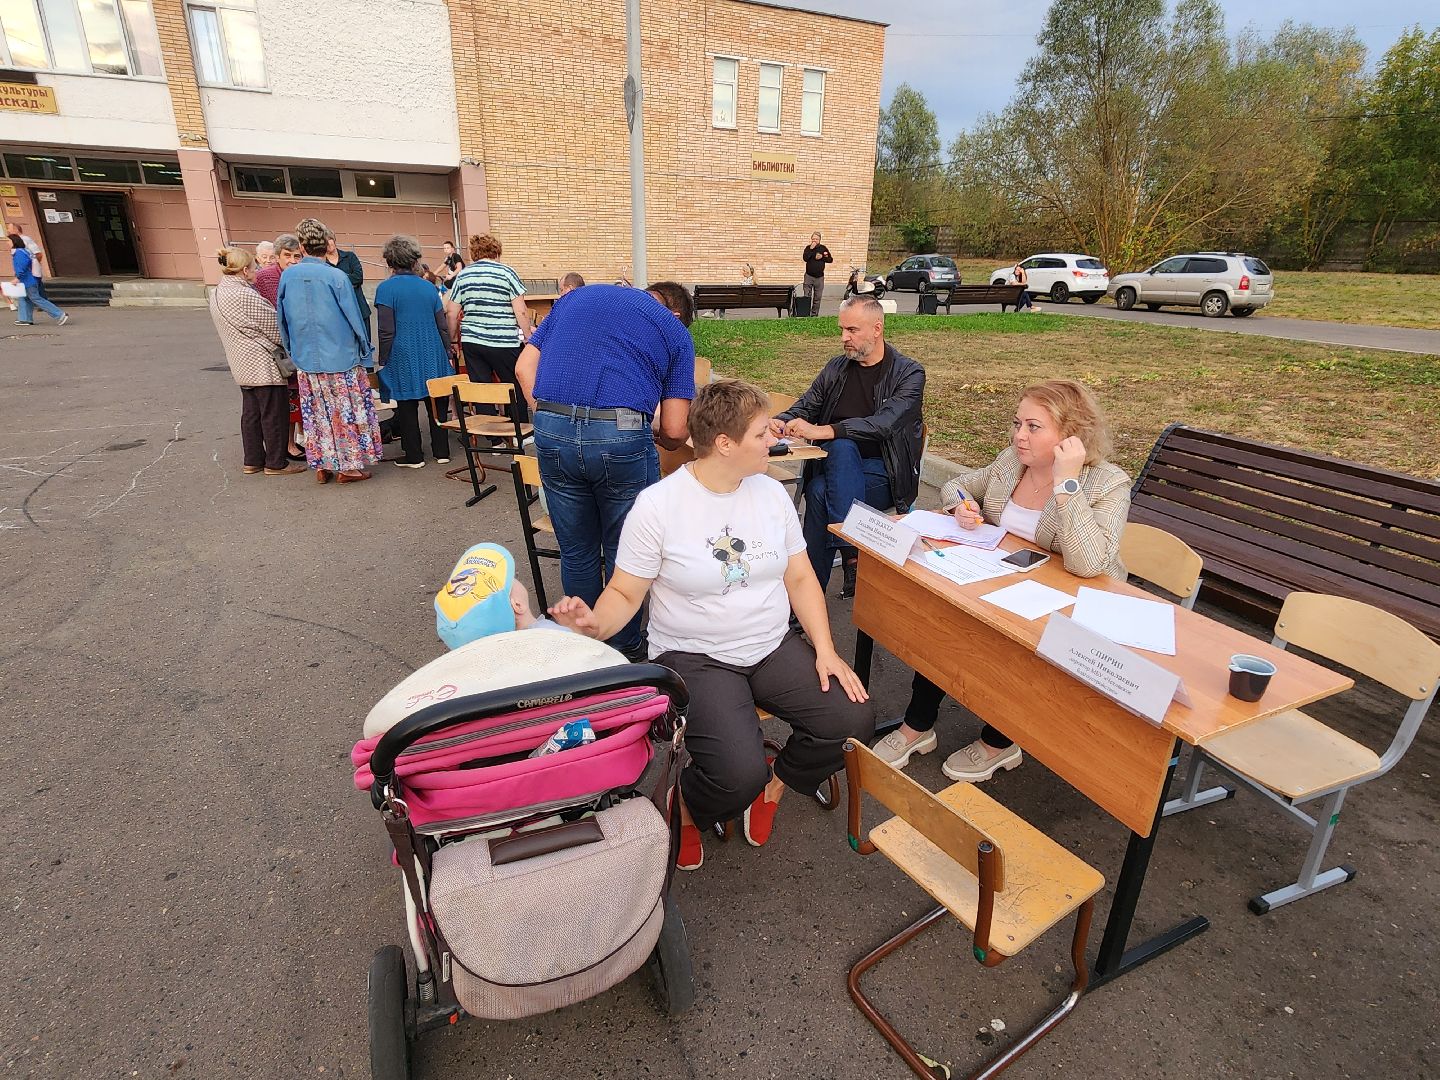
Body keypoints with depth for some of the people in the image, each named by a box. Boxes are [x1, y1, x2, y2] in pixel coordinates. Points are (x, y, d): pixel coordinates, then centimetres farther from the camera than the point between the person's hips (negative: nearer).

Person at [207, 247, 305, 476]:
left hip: (242, 363, 10)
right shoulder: (246, 296, -19)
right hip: (263, 364, -10)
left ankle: (253, 460, 21)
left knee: (251, 412, 15)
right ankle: (276, 463, 5)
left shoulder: (217, 294, 11)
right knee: (274, 414, -1)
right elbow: (275, 326, -13)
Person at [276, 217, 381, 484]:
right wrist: (366, 354, 2)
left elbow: (283, 320, 9)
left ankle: (323, 466, 19)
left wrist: (292, 352, 21)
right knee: (348, 411, 6)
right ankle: (349, 466, 11)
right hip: (342, 357, -4)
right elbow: (355, 318, -9)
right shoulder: (337, 276, -12)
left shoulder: (287, 276, 1)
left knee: (317, 413, 12)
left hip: (306, 359, 4)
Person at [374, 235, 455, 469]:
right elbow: (442, 325, 8)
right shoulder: (428, 287, 5)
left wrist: (383, 360, -2)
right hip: (432, 355, 4)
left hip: (403, 357, -4)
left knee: (407, 407, 5)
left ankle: (413, 456, 10)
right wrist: (447, 354, 17)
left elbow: (386, 331, -10)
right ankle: (442, 451, 15)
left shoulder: (386, 288, -8)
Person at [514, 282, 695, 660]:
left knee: (576, 551, 17)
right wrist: (652, 441, 27)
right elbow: (674, 431, 7)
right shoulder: (675, 330, 14)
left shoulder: (575, 296, 25)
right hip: (621, 435, -3)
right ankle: (625, 649, 30)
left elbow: (525, 366, 17)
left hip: (551, 431, 4)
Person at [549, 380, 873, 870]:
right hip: (695, 658, -5)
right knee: (738, 774, -26)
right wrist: (595, 623, -31)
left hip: (773, 646, 6)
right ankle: (685, 809, 12)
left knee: (853, 719, -13)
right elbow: (625, 593, -8)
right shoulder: (658, 505, -12)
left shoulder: (772, 493, 4)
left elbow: (800, 578, 7)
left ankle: (776, 782, 17)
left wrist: (825, 650, -5)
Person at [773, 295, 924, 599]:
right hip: (838, 468, 4)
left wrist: (824, 431, -29)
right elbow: (804, 407, 17)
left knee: (820, 491, -32)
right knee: (842, 447, -32)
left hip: (887, 477, -4)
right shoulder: (836, 368, 14)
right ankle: (852, 555, -31)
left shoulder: (909, 373, -2)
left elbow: (884, 423, -19)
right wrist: (781, 423, -8)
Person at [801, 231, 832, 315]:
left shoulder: (823, 248, 6)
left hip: (819, 277, 1)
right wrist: (811, 249, -18)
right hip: (809, 276, -1)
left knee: (817, 297, 4)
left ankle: (814, 314, 12)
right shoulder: (808, 248, 3)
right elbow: (805, 258, -14)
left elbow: (831, 259, 7)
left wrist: (822, 257, -8)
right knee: (807, 296, -3)